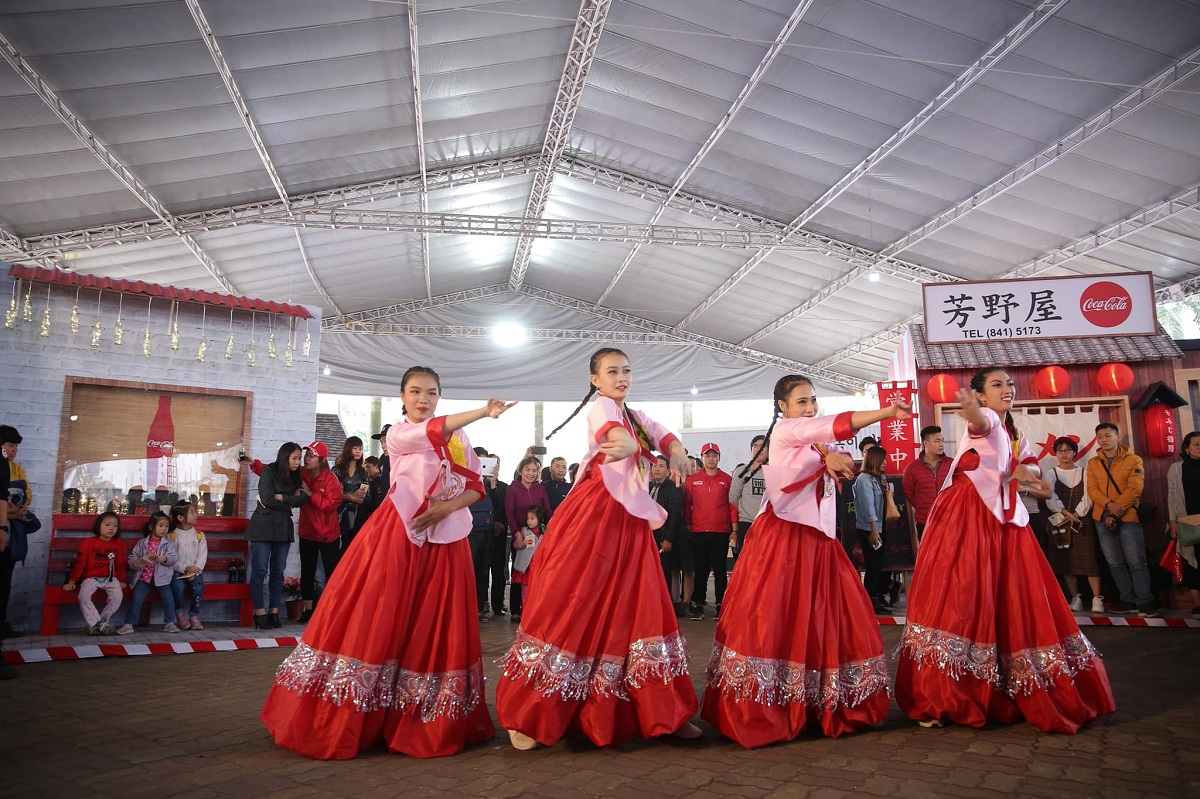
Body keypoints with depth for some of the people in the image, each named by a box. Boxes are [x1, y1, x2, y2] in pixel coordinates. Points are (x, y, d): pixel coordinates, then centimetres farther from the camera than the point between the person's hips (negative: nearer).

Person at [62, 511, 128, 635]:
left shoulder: (119, 543, 4)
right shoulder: (88, 543, -2)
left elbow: (121, 564, 9)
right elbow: (79, 563, -1)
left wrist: (121, 581, 10)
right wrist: (71, 582, -1)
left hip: (110, 578, 1)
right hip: (91, 578, -1)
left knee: (117, 596, -25)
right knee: (83, 596, -29)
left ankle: (98, 623, -6)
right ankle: (97, 624, -18)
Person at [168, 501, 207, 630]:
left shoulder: (199, 535, 7)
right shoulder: (171, 536, 0)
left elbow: (202, 556, 1)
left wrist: (194, 571, -14)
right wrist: (185, 568, -19)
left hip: (195, 571, 2)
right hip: (177, 571, -2)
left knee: (198, 585, -28)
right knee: (178, 586, -31)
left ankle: (194, 616, -13)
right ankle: (180, 615, -10)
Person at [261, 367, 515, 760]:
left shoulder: (460, 438, 10)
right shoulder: (397, 434, -1)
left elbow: (475, 487, 6)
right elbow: (434, 432, -21)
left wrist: (447, 508, -13)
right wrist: (484, 412, -31)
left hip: (444, 540, 3)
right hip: (398, 536, -3)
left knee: (435, 627, 4)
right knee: (376, 621, -4)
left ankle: (427, 725, 17)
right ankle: (345, 720, 9)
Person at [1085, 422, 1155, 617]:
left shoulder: (1134, 460, 2)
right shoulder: (1093, 463, 10)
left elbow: (1135, 489, -8)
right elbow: (1092, 489, 1)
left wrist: (1117, 512, -14)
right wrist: (1109, 504, -18)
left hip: (1128, 517, -3)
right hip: (1103, 518, 3)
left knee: (1136, 562, -6)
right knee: (1115, 563, 6)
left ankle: (1145, 602, 0)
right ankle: (1129, 601, 13)